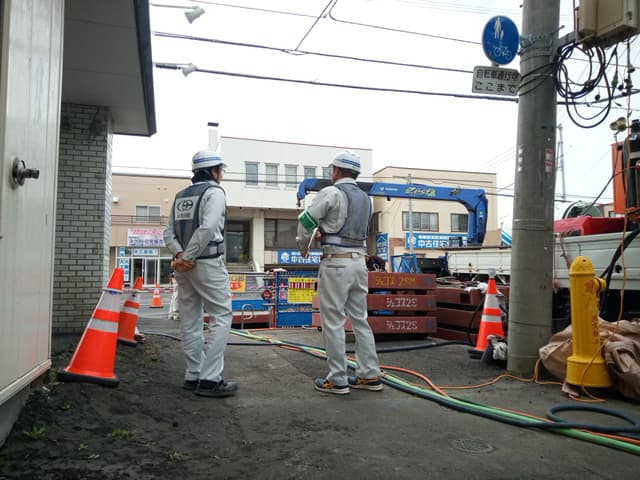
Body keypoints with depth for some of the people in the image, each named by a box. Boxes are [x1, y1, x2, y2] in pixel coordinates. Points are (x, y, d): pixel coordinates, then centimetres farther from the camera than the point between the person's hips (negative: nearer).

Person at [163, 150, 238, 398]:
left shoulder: (181, 196, 17)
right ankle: (209, 379, -7)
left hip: (184, 266, 8)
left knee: (190, 321, 11)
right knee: (221, 317, -4)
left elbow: (169, 231, 9)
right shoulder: (214, 192, -6)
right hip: (207, 264, -8)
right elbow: (207, 229, -20)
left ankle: (193, 375, 18)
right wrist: (188, 257, -15)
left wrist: (179, 254, -5)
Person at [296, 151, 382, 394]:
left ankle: (337, 380, 4)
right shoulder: (365, 198, 14)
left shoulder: (331, 192, -8)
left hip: (336, 262, -7)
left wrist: (303, 247, 11)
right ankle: (370, 375, 16)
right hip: (359, 261, 7)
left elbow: (306, 221, -6)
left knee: (333, 322, -1)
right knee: (360, 319, 12)